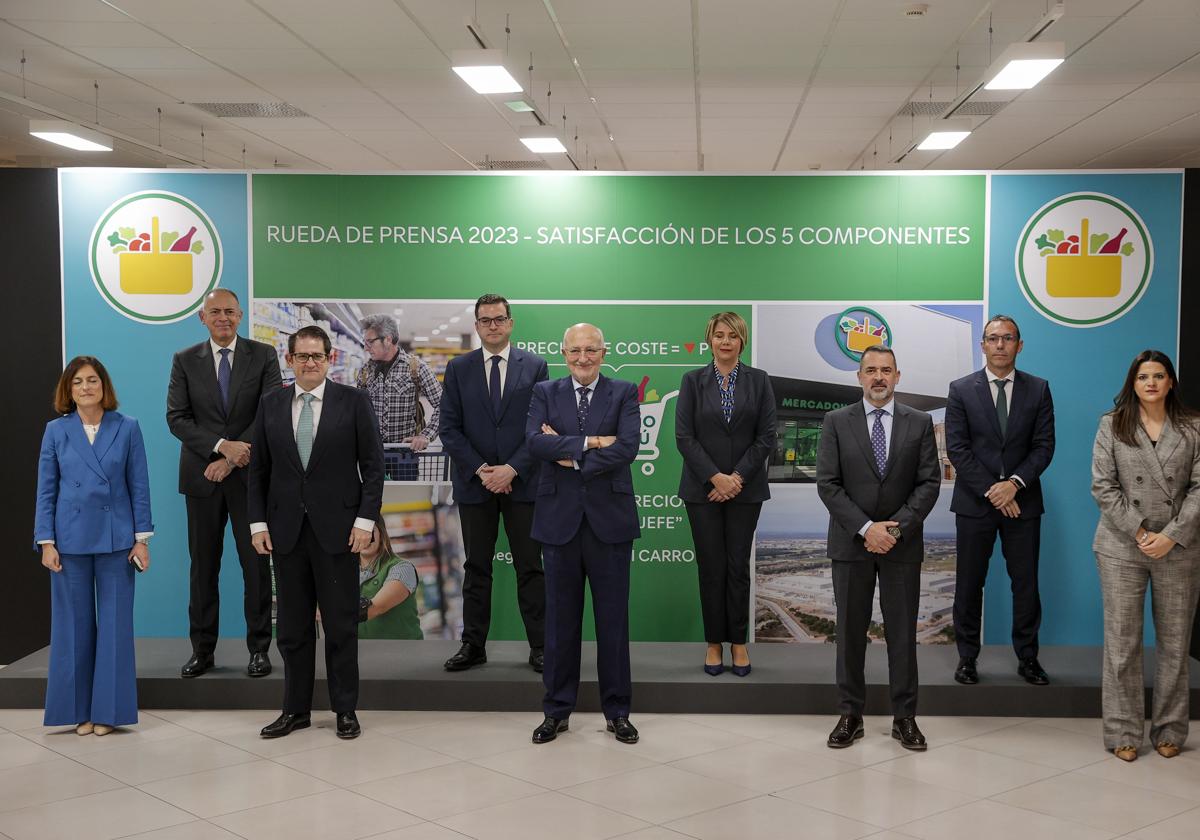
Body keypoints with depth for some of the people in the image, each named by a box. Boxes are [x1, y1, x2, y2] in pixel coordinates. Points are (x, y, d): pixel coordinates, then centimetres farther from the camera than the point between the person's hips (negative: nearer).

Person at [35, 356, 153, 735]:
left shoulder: (127, 428, 0)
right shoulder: (56, 430, 3)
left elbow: (139, 486, 1)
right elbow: (46, 490, 4)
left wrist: (142, 538, -2)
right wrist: (46, 542, -2)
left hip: (115, 539, -1)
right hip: (70, 540, 1)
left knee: (115, 623, 3)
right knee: (74, 624, 7)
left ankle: (108, 708, 13)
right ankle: (78, 709, 17)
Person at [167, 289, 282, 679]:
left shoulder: (263, 355, 1)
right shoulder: (185, 361, 5)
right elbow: (176, 417, -2)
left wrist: (233, 458, -13)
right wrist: (221, 446, -16)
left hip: (249, 474, -1)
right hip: (202, 475, 1)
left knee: (256, 563, 3)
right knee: (203, 564, 6)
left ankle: (259, 648, 12)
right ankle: (202, 649, 15)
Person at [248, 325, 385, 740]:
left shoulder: (353, 401, -2)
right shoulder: (271, 404, 7)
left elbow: (373, 465, -2)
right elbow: (259, 469, 8)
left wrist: (365, 519, -9)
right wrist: (258, 522, 1)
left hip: (337, 528, -3)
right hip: (286, 530, 3)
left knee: (341, 625, 5)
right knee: (292, 627, 9)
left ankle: (345, 710, 16)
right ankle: (295, 709, 20)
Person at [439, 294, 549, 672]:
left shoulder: (534, 366, 4)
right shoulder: (458, 368, 6)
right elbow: (449, 429, 2)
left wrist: (512, 469, -11)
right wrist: (480, 469, -9)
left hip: (522, 481, -1)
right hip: (474, 482, 1)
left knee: (530, 568, 2)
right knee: (476, 567, 7)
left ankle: (539, 647, 8)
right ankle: (473, 646, 14)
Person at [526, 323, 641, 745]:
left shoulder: (624, 393, 3)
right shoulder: (545, 393, 7)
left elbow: (628, 447, -12)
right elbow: (535, 442, -11)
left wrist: (570, 456, -11)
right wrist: (590, 442, -17)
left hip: (609, 518, -1)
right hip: (560, 517, 1)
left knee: (613, 617, 6)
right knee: (561, 618, 8)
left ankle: (617, 710, 17)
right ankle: (557, 710, 19)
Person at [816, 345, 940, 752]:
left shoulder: (919, 422, 4)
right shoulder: (836, 422, 1)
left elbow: (929, 483, -1)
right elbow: (827, 484, -4)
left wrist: (895, 527, -13)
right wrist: (865, 529, -14)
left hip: (903, 544, 0)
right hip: (851, 544, 0)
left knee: (902, 631, 5)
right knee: (850, 630, 6)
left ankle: (904, 717, 14)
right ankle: (850, 714, 15)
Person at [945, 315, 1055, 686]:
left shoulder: (1038, 389, 4)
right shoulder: (961, 390, 0)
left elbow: (1044, 446, -1)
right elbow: (957, 448, -6)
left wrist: (1014, 483, -15)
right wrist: (991, 491, -13)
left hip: (1022, 501, 1)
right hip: (974, 502, -1)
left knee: (1026, 582, 6)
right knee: (969, 584, 5)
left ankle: (1027, 657, 17)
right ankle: (967, 656, 15)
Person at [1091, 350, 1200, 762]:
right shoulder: (1112, 426, 3)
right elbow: (1103, 486, -2)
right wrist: (1139, 533, -10)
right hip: (1122, 548, -1)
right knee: (1122, 642, 1)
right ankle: (1123, 733, 9)